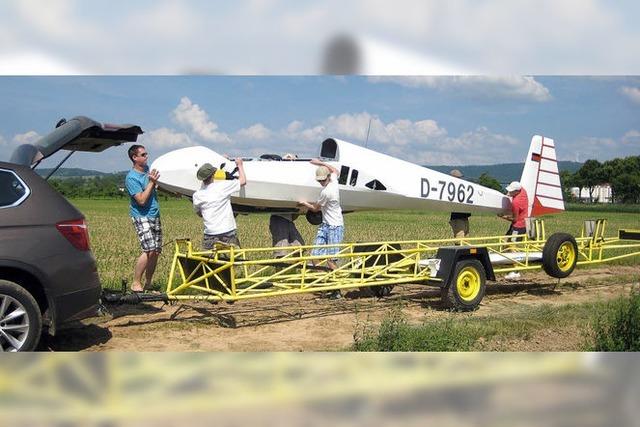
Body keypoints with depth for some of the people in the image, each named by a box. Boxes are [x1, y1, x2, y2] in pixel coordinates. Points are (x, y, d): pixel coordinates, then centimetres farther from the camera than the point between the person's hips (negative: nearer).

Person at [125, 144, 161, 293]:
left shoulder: (147, 169, 8)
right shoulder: (132, 178, -15)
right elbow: (142, 200, -22)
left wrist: (155, 182, 9)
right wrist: (151, 182, -19)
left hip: (155, 215, 8)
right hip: (142, 217, -8)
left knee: (157, 251, 6)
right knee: (149, 250, -18)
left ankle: (148, 282, 17)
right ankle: (136, 283, -7)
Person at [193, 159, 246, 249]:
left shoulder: (197, 195, 2)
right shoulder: (223, 186, -8)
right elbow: (243, 181, 4)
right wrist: (240, 165, 19)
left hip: (210, 235, 2)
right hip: (228, 233, -2)